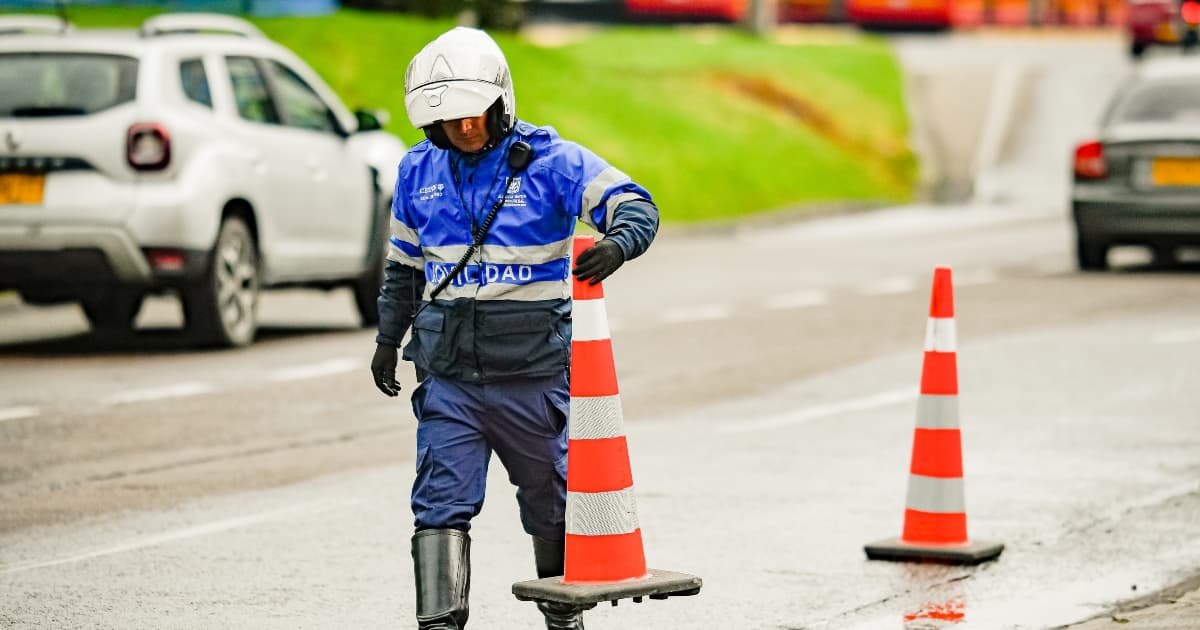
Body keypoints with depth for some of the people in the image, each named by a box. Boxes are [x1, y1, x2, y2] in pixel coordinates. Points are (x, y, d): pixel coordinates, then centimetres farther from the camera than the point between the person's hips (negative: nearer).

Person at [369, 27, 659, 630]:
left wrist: (615, 244, -35)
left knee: (551, 501, 12)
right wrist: (388, 338, 21)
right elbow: (404, 265, 19)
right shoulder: (420, 172, 7)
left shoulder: (551, 161, -7)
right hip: (449, 374, 2)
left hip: (534, 370, -2)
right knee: (441, 505, -9)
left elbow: (636, 206, -14)